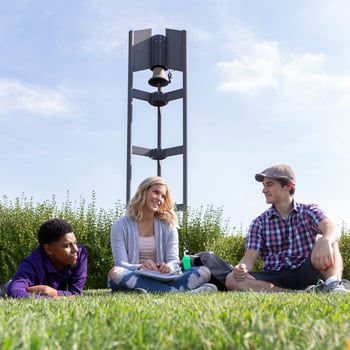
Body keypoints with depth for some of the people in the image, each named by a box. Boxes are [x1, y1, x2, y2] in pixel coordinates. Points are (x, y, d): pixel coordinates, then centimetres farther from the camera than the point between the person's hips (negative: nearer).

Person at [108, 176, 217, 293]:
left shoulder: (168, 224, 10)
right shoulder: (121, 226, 3)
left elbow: (173, 260, 2)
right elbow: (121, 264, -6)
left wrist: (168, 267, -23)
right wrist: (140, 267, -28)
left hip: (163, 279, 2)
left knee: (204, 272, -20)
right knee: (115, 272, -37)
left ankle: (151, 291, -38)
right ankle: (179, 291, -37)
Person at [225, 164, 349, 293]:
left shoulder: (309, 211, 2)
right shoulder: (259, 223, 6)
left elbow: (332, 229, -19)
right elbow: (249, 258, -4)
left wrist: (325, 241, -45)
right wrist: (241, 268, -30)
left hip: (306, 273, -1)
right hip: (275, 279, 2)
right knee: (232, 280, -26)